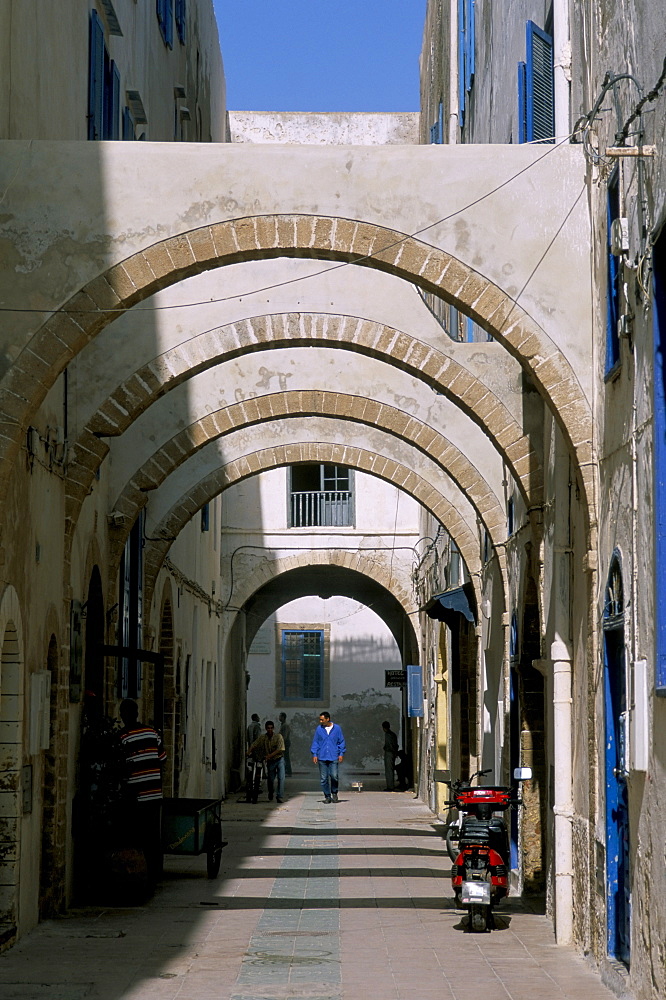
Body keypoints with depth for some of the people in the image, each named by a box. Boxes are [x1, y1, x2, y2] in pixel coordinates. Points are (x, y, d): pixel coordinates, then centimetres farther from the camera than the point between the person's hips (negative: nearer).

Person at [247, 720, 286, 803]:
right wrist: (248, 752, -21)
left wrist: (270, 755, -25)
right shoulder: (262, 738, -3)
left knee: (281, 778, -14)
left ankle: (280, 797, -12)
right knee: (270, 779, 6)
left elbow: (280, 749, -17)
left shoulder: (278, 736, -11)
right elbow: (254, 745, -3)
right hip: (270, 761, 2)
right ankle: (271, 795, 33)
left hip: (279, 759, -2)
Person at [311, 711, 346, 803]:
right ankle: (327, 796, 13)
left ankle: (334, 793, 14)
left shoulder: (336, 728, 3)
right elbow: (315, 742, 10)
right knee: (323, 778, 1)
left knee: (334, 776, -9)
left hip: (333, 757, -2)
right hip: (322, 758, 2)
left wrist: (341, 754, 2)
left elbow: (341, 741, 8)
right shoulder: (319, 729, 6)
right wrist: (314, 754, 2)